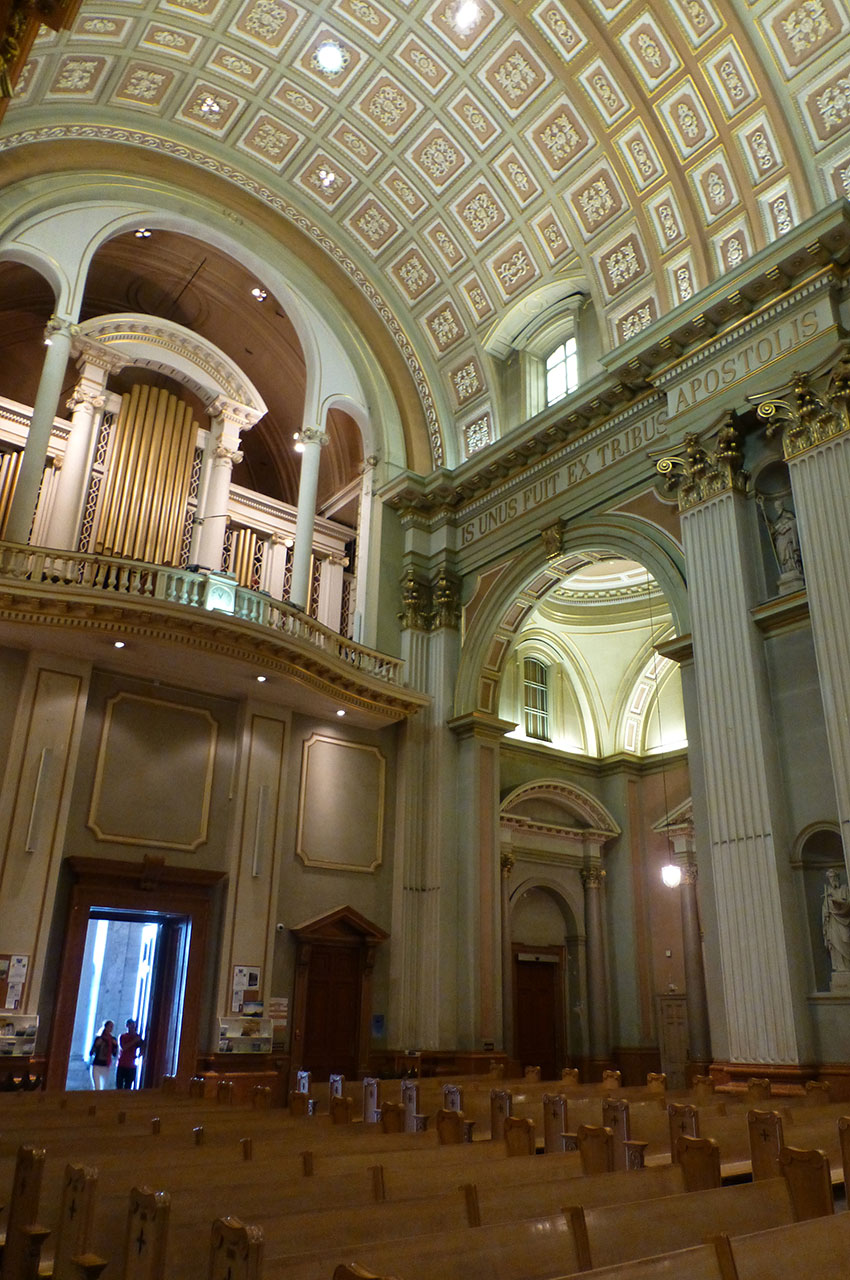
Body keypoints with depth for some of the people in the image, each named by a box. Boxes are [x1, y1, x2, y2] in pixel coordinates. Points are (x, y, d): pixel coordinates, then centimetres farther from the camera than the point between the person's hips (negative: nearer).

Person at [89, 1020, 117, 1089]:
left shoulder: (113, 1039, 8)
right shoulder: (98, 1038, 0)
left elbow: (115, 1055, 9)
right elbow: (91, 1053, -1)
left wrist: (116, 1045, -6)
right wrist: (97, 1044, -16)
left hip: (106, 1067, 3)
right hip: (96, 1065, -3)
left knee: (105, 1087, 1)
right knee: (97, 1087, -13)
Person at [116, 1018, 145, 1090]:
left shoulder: (138, 1037, 8)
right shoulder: (123, 1036, 5)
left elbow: (141, 1051, 7)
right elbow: (123, 1047, -12)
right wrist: (134, 1041, -15)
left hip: (131, 1067, 1)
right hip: (122, 1065, -1)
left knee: (128, 1087, -5)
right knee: (119, 1086, -4)